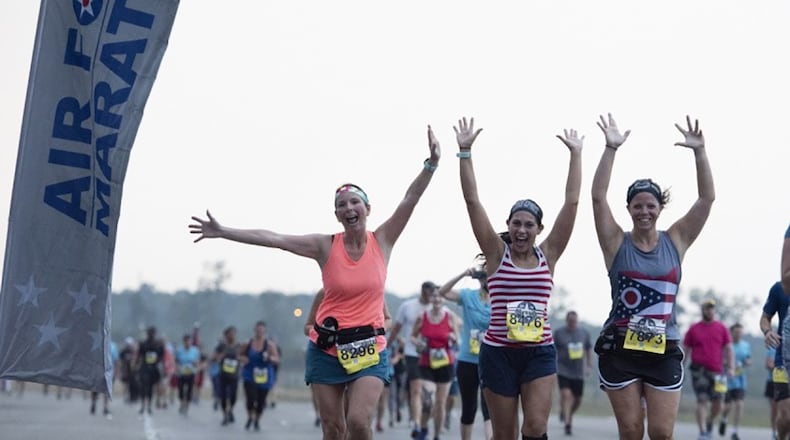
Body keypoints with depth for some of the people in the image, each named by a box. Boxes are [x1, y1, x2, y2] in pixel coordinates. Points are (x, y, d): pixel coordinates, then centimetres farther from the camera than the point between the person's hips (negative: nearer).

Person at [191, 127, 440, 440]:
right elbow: (273, 239, -3)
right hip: (328, 348, 1)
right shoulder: (326, 246, -1)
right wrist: (223, 232, -5)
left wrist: (431, 164, -20)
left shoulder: (382, 241, 0)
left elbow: (410, 199, -8)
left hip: (369, 348, -1)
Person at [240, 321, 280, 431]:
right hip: (250, 376, 0)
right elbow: (240, 355, 15)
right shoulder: (248, 343, -1)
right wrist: (243, 358, -8)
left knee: (261, 401, 8)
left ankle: (257, 421, 30)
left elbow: (277, 360, -10)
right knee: (251, 398, -14)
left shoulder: (270, 344, -6)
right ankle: (250, 418, 12)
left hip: (264, 377, 0)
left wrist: (269, 357, -30)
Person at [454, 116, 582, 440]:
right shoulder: (497, 254, 0)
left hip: (540, 352, 1)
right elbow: (472, 200, -6)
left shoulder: (547, 255, 3)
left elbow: (571, 202, 0)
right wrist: (465, 152, -11)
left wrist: (575, 154, 0)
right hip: (498, 352, -1)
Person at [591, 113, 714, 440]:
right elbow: (598, 197, -11)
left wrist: (699, 151, -10)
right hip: (620, 349, -1)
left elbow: (707, 198, -1)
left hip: (664, 351, 1)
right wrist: (611, 149, -19)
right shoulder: (617, 243, 0)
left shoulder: (675, 241, 5)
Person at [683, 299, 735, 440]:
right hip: (699, 371, -1)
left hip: (717, 371, 1)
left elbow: (729, 349, 7)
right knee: (702, 401, -8)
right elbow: (685, 350, 11)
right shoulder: (694, 329, 8)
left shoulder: (722, 328, 9)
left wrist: (731, 367, -5)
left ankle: (709, 422, 30)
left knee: (717, 403, 1)